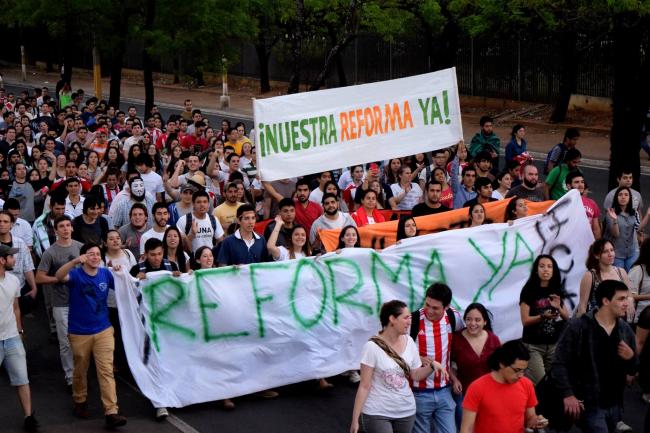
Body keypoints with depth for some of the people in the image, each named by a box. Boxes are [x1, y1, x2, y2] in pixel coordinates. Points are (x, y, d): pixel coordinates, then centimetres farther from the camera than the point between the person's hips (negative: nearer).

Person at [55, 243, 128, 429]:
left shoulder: (106, 274, -1)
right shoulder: (76, 274, -11)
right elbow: (59, 276, -32)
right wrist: (75, 261, -49)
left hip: (103, 331, 2)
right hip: (79, 333, -1)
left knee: (106, 371, -5)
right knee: (80, 370, 15)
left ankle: (111, 412, -9)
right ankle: (80, 401, 39)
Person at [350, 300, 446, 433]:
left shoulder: (409, 342, 0)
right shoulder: (372, 347, -15)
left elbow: (416, 376, 9)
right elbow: (364, 386, -12)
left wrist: (432, 365, -10)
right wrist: (355, 419, -12)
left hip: (406, 411, 5)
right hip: (377, 413, -5)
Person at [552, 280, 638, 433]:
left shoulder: (626, 330, 6)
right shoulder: (578, 327, -11)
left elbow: (633, 370, 15)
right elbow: (559, 364, -10)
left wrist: (631, 358, -7)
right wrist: (567, 394, -17)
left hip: (614, 405, 6)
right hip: (588, 405, -6)